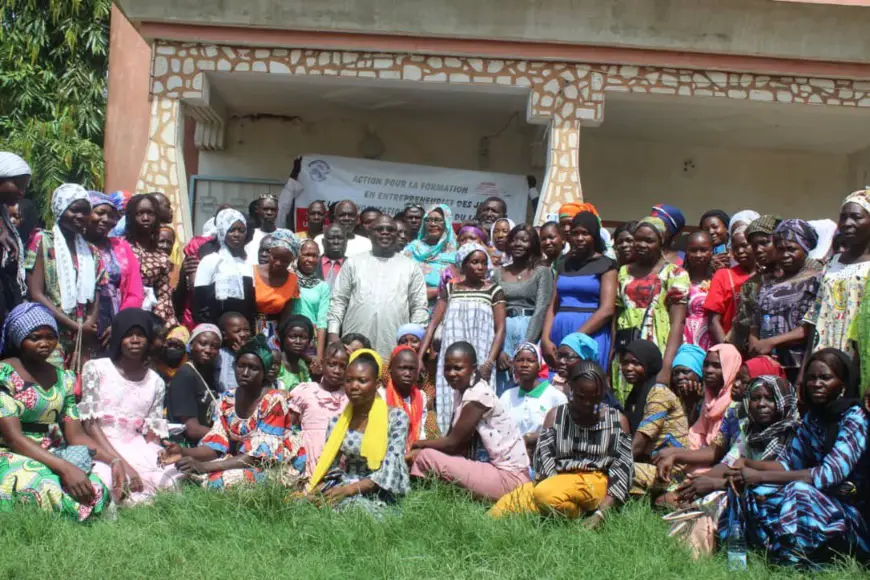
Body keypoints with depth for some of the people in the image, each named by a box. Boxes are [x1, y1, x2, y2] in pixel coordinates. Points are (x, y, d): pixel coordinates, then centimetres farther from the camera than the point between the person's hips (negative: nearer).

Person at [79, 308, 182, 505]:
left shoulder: (156, 383, 13)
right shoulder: (95, 369, 2)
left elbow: (152, 435, 9)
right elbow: (90, 425, -5)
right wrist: (122, 464, -17)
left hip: (140, 451, 4)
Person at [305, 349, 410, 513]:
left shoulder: (396, 417, -3)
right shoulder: (337, 421, 9)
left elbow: (389, 470, -11)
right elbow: (330, 466, 10)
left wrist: (349, 489, -23)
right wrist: (319, 489, -14)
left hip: (379, 496, -4)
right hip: (343, 490, 4)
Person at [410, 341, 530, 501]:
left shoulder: (478, 395, -17)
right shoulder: (462, 391, 10)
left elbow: (452, 443, -14)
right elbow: (455, 438, 7)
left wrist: (417, 444, 1)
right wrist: (417, 450, -6)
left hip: (509, 477, -9)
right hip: (492, 467, 9)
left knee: (426, 457, -17)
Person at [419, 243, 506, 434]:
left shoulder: (494, 291, 5)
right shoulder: (449, 289, 10)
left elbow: (500, 329, -2)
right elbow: (433, 324, 6)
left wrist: (489, 363, -13)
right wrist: (419, 357, -4)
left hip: (479, 362, -1)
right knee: (450, 404, 0)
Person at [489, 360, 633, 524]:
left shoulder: (617, 421, 6)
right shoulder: (555, 416, 11)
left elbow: (623, 468, 0)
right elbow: (543, 458, 0)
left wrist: (601, 513, -16)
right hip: (557, 482, 4)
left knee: (546, 493, -36)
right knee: (499, 512, -19)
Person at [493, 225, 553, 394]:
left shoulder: (542, 272, 5)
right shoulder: (498, 273, 13)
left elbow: (541, 310, -6)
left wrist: (526, 346, -16)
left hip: (530, 331, -2)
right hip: (503, 332, 3)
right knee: (502, 390, 0)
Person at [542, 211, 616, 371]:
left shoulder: (606, 265, 1)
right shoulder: (563, 265, 16)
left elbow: (607, 310, -10)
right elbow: (553, 306, 11)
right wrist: (546, 338, -5)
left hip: (590, 336, -5)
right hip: (559, 333, 5)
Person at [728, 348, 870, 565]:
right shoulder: (813, 417, 8)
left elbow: (829, 474, -25)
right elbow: (790, 463, 6)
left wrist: (759, 476, -26)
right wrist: (747, 465, -14)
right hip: (822, 503, 7)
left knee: (800, 492, -33)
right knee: (755, 491, -14)